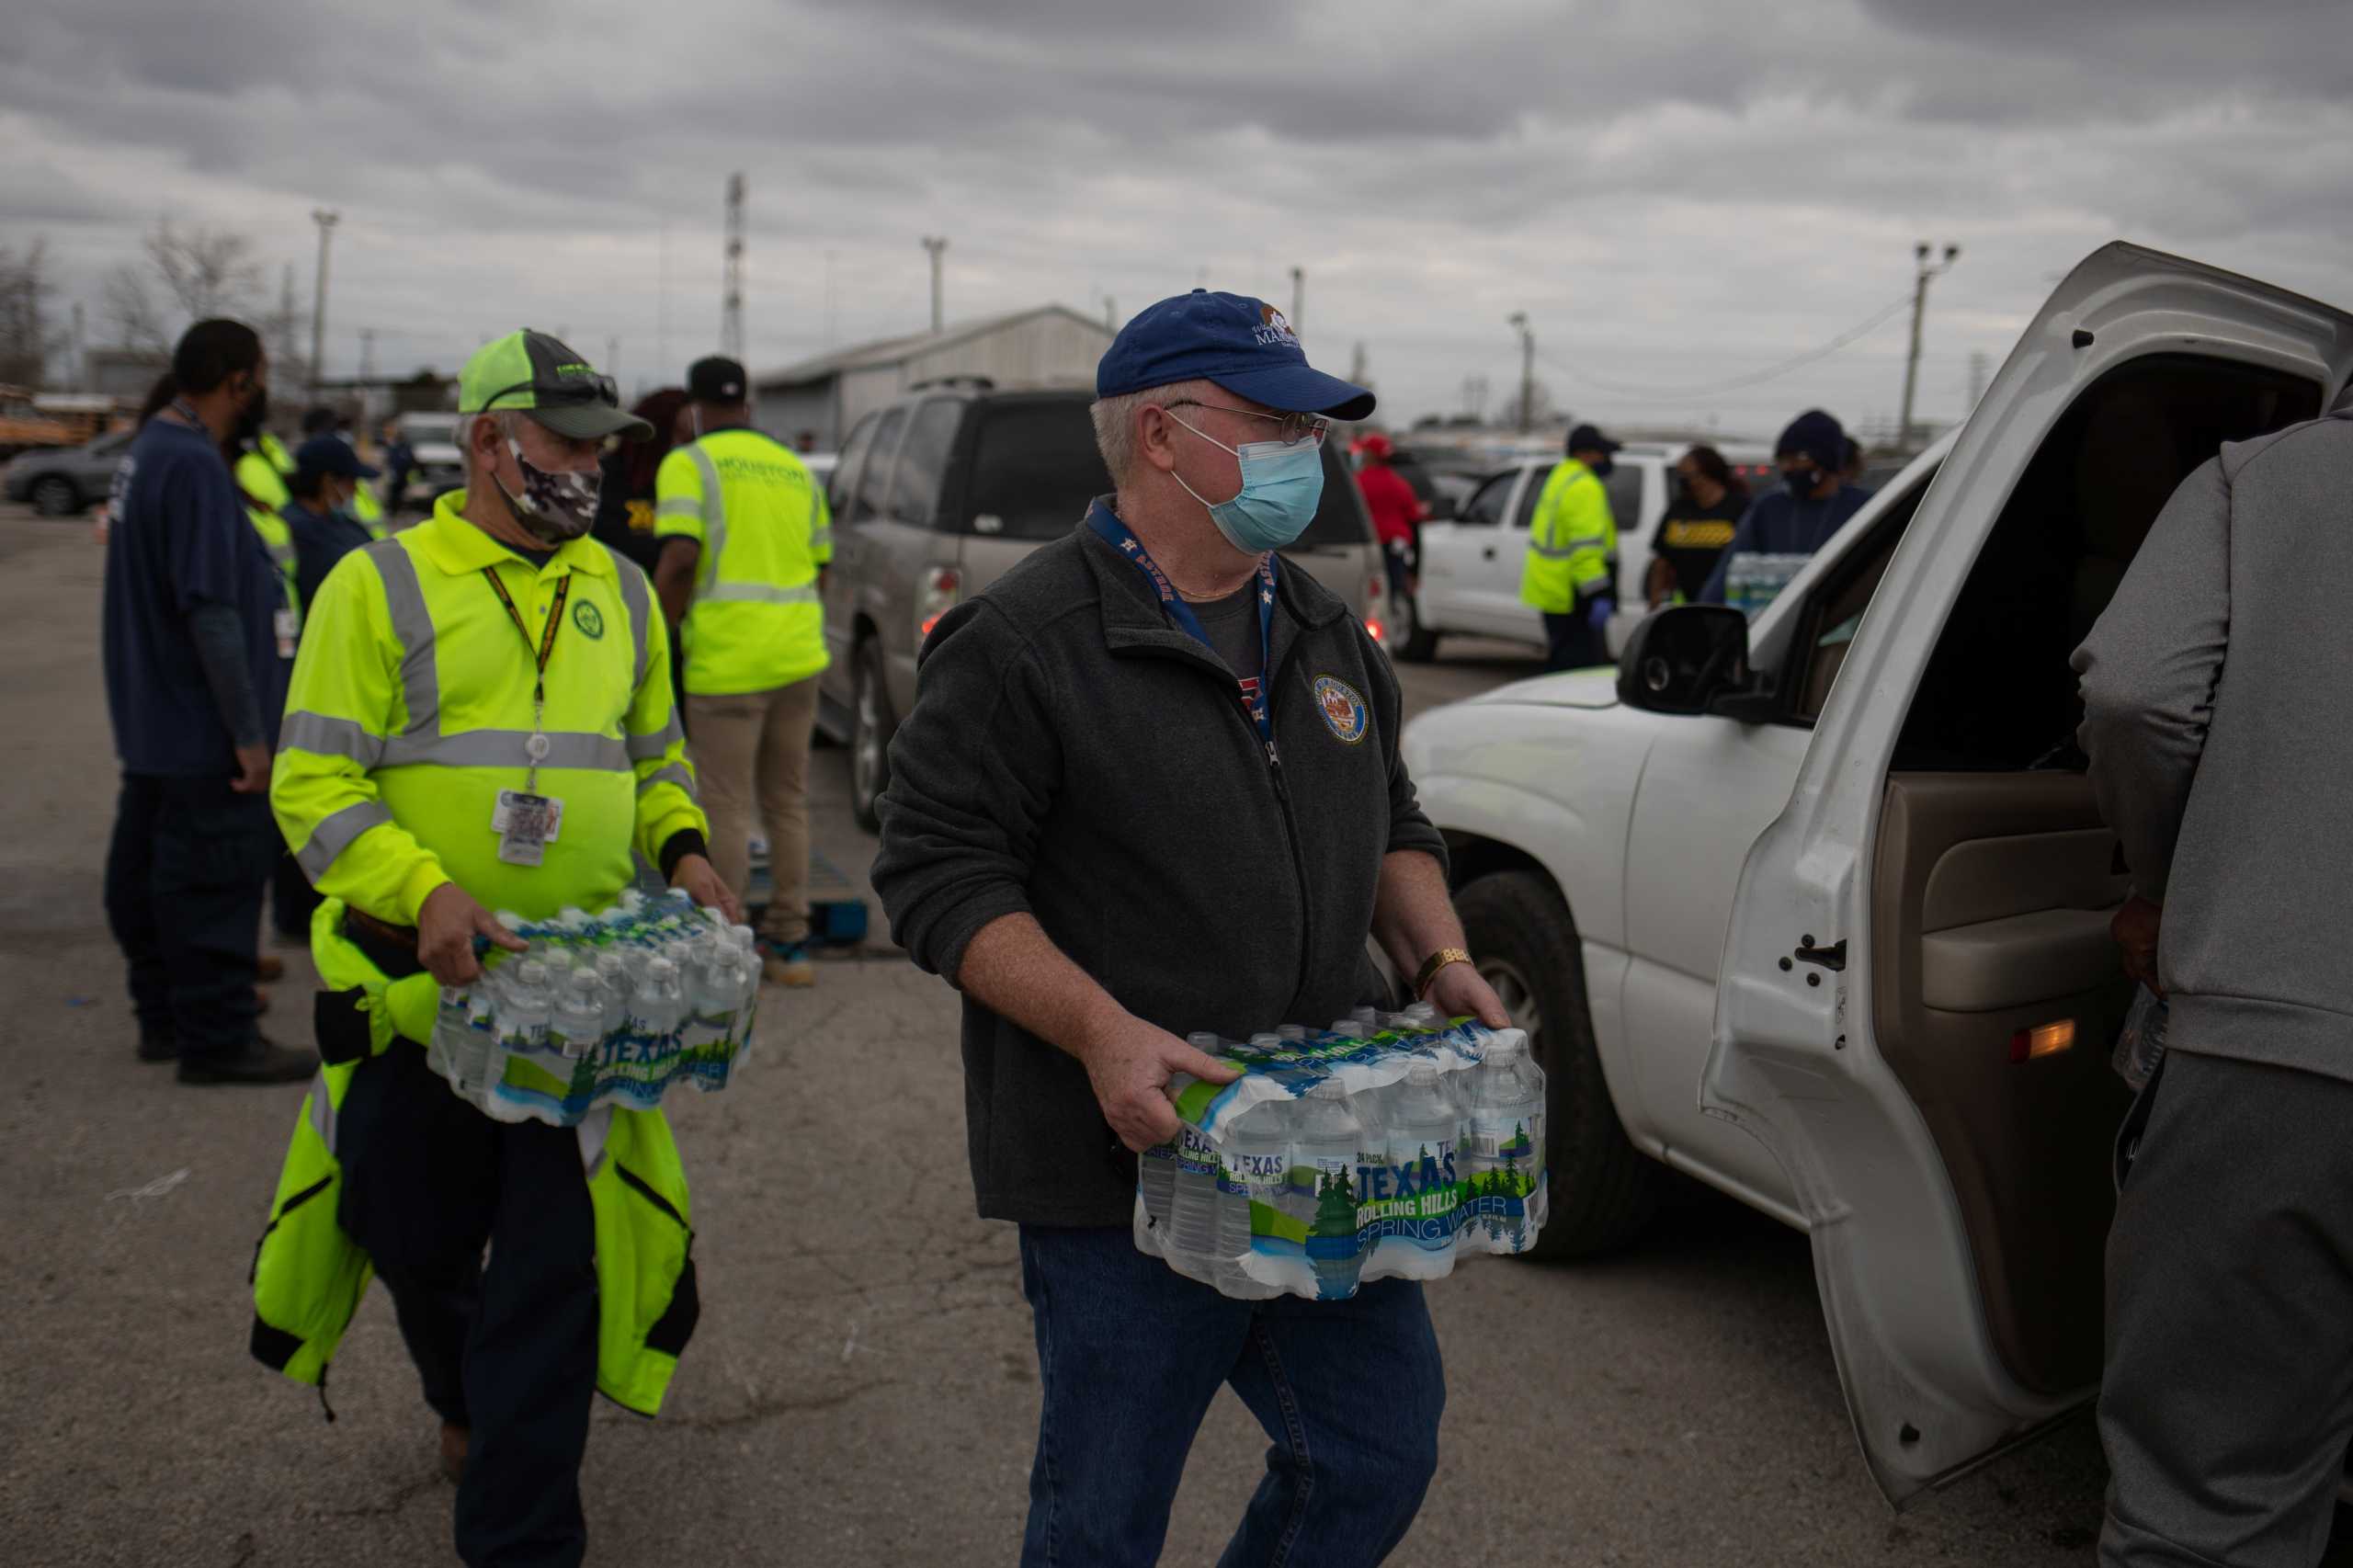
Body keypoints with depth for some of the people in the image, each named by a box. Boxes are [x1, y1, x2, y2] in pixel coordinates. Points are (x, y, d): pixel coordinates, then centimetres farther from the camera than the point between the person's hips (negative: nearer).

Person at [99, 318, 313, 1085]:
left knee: (148, 872, 17)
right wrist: (248, 731, -22)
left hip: (153, 724, 10)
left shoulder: (149, 448, 11)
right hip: (202, 732, -10)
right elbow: (211, 610, -25)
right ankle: (216, 1038, 7)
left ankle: (166, 1016, 30)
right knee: (216, 879, -2)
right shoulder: (196, 466, -21)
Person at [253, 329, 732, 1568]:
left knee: (556, 1259, 1)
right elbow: (313, 785, -7)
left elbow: (655, 762, 20)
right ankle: (468, 1405, 48)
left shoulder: (622, 594, 11)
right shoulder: (382, 584, -3)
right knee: (417, 1237, 15)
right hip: (414, 983, -2)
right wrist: (423, 891, -23)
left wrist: (681, 850, -1)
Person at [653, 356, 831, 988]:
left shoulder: (688, 464, -2)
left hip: (727, 662, -6)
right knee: (788, 802, 13)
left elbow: (680, 559, -15)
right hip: (798, 656, 6)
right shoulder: (796, 468, 17)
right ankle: (788, 942, 18)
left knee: (729, 810, 1)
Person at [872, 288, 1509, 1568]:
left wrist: (1438, 958, 3)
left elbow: (1390, 825, 21)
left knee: (1381, 1457, 16)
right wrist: (1102, 1030, -26)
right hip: (1125, 1168, -6)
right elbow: (941, 876, -15)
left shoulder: (1325, 632, 12)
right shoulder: (1021, 644, -12)